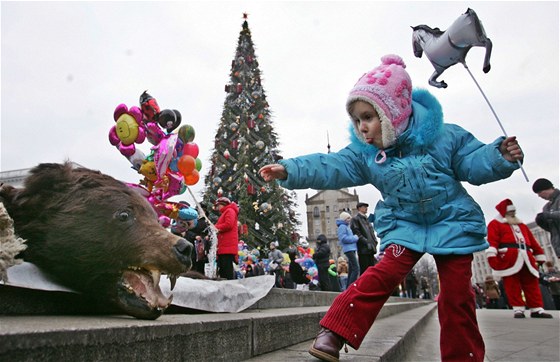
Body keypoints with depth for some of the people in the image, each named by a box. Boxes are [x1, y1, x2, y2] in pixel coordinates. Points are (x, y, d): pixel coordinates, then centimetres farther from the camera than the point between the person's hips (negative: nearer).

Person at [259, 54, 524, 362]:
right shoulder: (364, 153, -7)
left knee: (456, 295, 5)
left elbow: (474, 163, -3)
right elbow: (330, 167, -16)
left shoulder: (445, 137, -10)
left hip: (453, 223, 0)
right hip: (403, 225, 0)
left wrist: (500, 156, -24)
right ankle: (333, 334, -16)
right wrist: (289, 170, -27)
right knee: (384, 273, -20)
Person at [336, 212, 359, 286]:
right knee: (356, 268, -16)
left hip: (351, 249, 10)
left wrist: (355, 237, 5)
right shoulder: (342, 226, -8)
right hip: (348, 249, -10)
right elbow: (344, 238, -18)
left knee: (351, 269, 11)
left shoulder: (346, 226, 21)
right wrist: (355, 238, -9)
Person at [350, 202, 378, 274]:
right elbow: (356, 233, -11)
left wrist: (375, 241, 8)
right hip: (363, 248, -8)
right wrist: (366, 242, -16)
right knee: (364, 269, -6)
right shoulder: (355, 219, -1)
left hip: (371, 248, 8)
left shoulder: (367, 219, 23)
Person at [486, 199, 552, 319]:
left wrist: (540, 256, 23)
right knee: (512, 284, -6)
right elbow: (492, 240, -9)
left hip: (526, 258, 6)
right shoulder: (495, 224, 6)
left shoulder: (521, 225, 29)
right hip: (508, 258, -6)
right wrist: (491, 255, -22)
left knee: (532, 284, 4)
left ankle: (537, 309, 9)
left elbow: (532, 241, 28)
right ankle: (518, 309, -2)